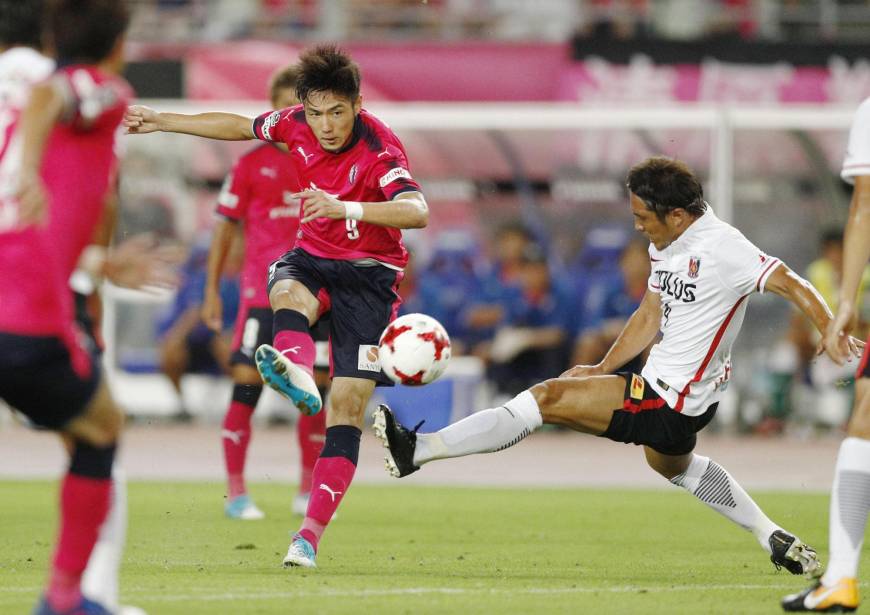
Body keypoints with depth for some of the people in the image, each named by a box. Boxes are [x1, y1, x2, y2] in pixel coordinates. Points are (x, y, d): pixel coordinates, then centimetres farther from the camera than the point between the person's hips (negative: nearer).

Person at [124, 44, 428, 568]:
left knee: (349, 405, -12)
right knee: (289, 293, -35)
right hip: (312, 257, 4)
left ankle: (311, 534, -12)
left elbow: (418, 211, -40)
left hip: (368, 273, -4)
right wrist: (162, 122, 20)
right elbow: (240, 127, 15)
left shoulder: (378, 147, -23)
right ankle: (296, 374, -68)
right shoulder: (295, 125, -7)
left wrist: (345, 208, -54)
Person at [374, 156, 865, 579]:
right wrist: (601, 370, 12)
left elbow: (792, 285, -24)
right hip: (667, 390, 11)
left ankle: (417, 449, -10)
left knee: (548, 398, -13)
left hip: (671, 403, -11)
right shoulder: (665, 247, 8)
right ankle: (776, 540, 38)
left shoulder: (721, 247, -20)